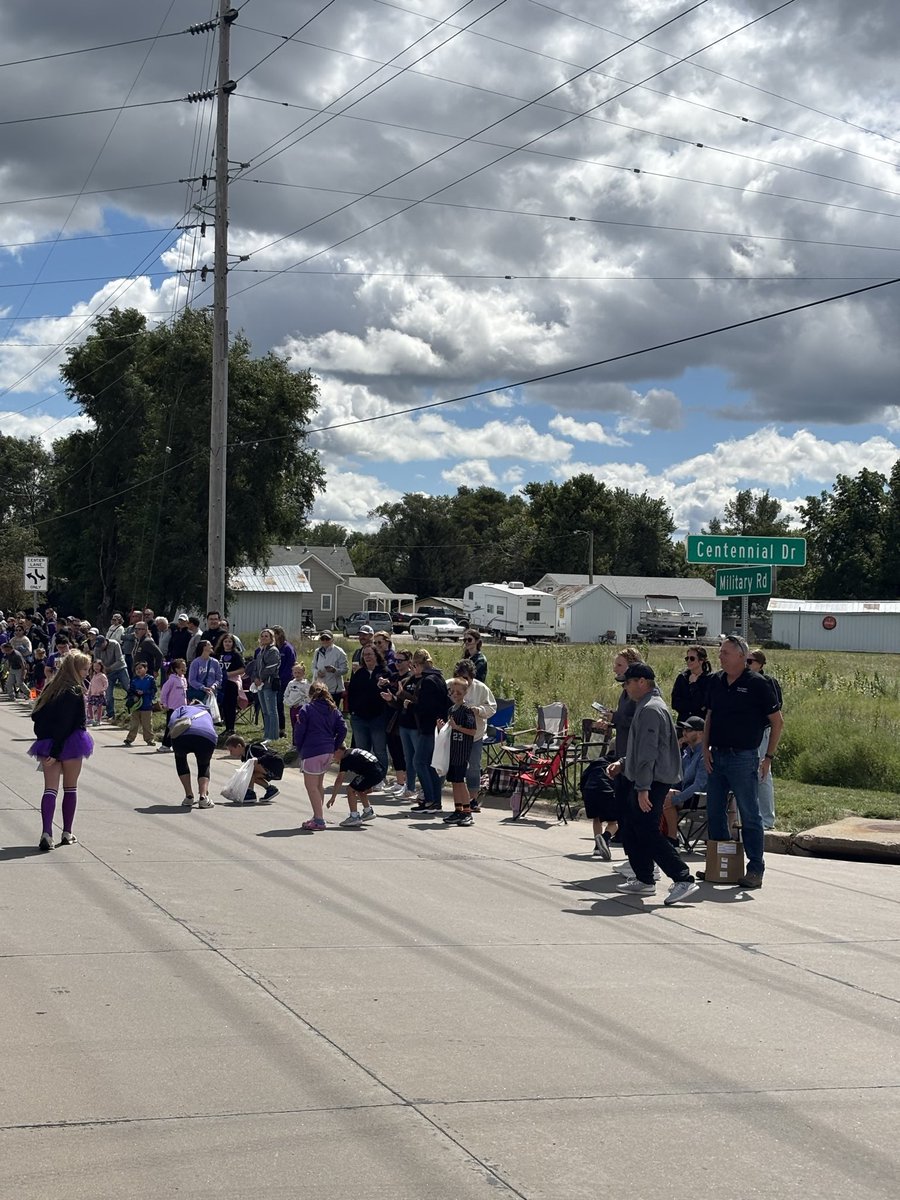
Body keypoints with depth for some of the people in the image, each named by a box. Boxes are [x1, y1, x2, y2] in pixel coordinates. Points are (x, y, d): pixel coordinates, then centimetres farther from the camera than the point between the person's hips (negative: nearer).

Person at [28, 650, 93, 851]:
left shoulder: (50, 687, 8)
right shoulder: (75, 691, -13)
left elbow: (36, 715, 8)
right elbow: (66, 724, -18)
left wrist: (43, 736, 11)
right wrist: (56, 751, -17)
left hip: (47, 743, 5)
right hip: (71, 744, -4)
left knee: (50, 788, 1)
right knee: (70, 788, 11)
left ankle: (46, 833, -14)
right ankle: (67, 833, 15)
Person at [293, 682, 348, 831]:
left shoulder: (307, 709, -5)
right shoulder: (333, 710, 10)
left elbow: (298, 732, -6)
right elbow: (342, 729, 4)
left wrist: (299, 750, 7)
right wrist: (334, 747, 11)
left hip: (312, 752, -7)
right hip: (328, 752, 7)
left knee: (311, 786, -2)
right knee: (319, 784, 20)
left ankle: (319, 820, -8)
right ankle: (318, 816, 26)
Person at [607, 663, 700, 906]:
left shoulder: (650, 709, -17)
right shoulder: (646, 706, 18)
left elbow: (648, 752, -22)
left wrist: (643, 787, -25)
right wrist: (622, 763, 18)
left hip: (652, 782, -11)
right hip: (644, 781, 11)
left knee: (648, 833, -12)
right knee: (633, 829, 15)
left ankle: (683, 880, -13)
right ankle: (644, 880, 21)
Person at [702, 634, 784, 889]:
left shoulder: (757, 684, -9)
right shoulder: (716, 681, 8)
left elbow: (778, 721, -4)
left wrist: (769, 757, -7)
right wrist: (706, 748, 5)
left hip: (743, 758, -6)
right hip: (716, 757, 6)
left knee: (749, 815, -1)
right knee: (714, 812, 11)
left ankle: (756, 869, 4)